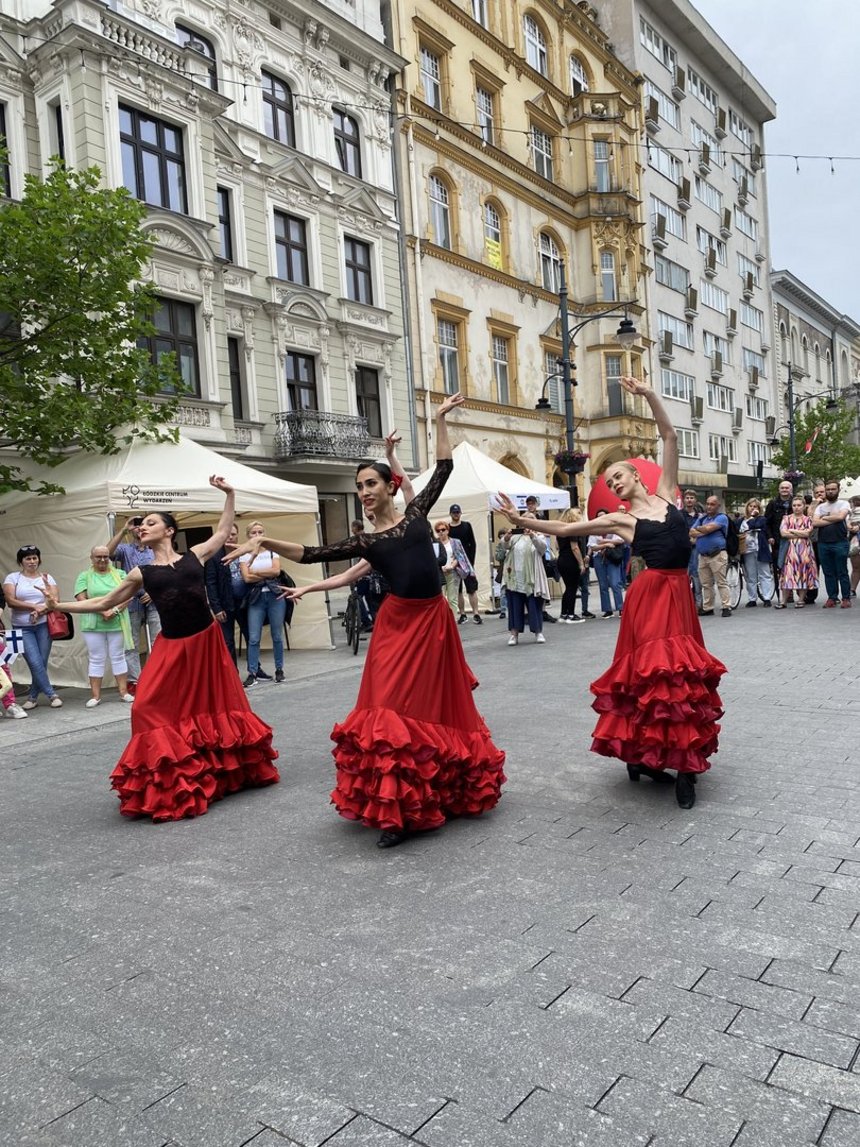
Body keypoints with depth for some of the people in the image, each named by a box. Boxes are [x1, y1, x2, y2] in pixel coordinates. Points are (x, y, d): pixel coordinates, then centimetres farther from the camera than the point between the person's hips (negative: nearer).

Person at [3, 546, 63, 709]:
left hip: (44, 625, 1)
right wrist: (34, 606, -14)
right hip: (22, 628, -1)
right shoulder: (12, 578, 4)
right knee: (36, 663, -9)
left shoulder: (47, 578, 7)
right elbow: (11, 601, -7)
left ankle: (32, 696, 16)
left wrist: (40, 611, -18)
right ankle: (52, 695, 3)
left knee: (42, 663, 0)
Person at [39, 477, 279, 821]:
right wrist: (59, 606, 8)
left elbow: (223, 530, 16)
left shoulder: (195, 556, 5)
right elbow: (103, 603, 12)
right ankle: (167, 785, 11)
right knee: (155, 709, -5)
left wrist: (229, 494, 11)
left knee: (216, 704, 11)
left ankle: (227, 772, 32)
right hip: (173, 647, 0)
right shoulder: (142, 573, 6)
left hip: (207, 642, 0)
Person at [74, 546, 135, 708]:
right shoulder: (84, 576, 5)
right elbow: (81, 599, -5)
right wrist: (102, 610, -16)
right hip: (93, 625, -1)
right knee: (96, 660, 4)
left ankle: (124, 692, 11)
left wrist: (115, 610, -16)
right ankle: (95, 696, 8)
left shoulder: (119, 574, 8)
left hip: (117, 624, 1)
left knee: (118, 657, 6)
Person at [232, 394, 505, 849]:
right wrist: (267, 543, -11)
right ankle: (396, 810, 3)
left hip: (434, 620, 1)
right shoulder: (365, 541, 5)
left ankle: (446, 790, 29)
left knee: (438, 708, 11)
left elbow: (443, 468, 12)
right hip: (398, 624, -1)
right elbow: (311, 553, -1)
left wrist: (440, 420, 11)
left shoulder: (416, 513, 8)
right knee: (392, 710, -5)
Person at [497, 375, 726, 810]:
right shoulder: (619, 520, 4)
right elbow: (566, 528, 4)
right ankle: (641, 755, 8)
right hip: (651, 595, -3)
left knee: (683, 671, 5)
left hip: (679, 593, 3)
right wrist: (522, 520, -2)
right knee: (653, 670, -5)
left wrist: (649, 395, -2)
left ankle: (681, 760, 14)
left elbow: (670, 436, 6)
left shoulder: (665, 494, 10)